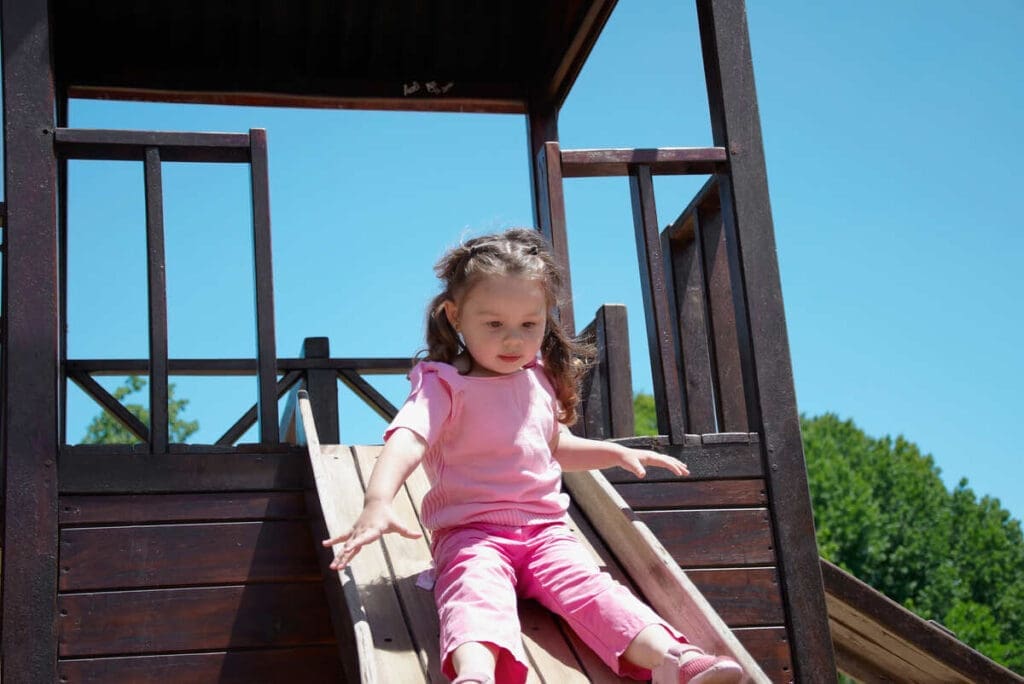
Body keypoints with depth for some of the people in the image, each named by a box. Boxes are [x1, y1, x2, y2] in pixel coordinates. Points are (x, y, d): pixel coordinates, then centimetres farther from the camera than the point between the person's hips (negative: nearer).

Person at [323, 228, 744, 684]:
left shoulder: (539, 378, 16)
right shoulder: (444, 384, -5)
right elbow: (407, 439, -25)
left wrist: (617, 453, 24)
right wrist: (377, 501, -43)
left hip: (545, 528, 5)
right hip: (471, 532, -5)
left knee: (586, 585, -22)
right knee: (476, 590, -35)